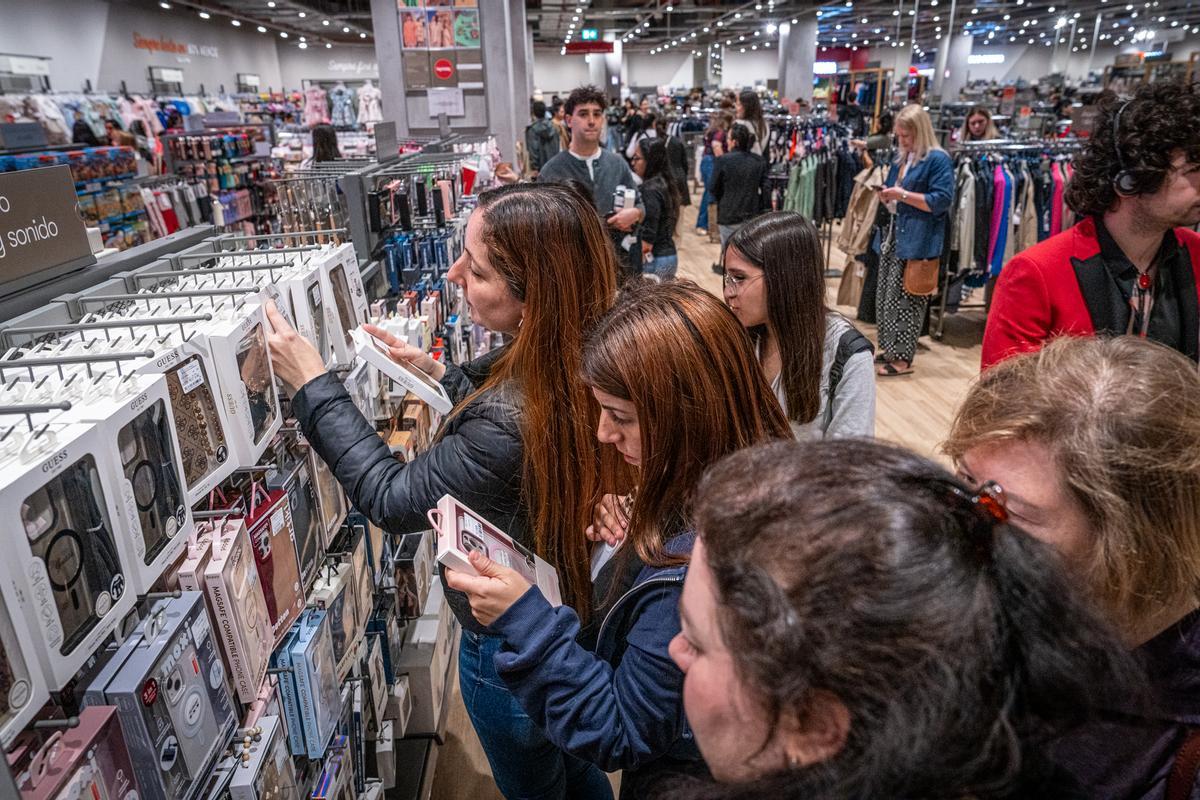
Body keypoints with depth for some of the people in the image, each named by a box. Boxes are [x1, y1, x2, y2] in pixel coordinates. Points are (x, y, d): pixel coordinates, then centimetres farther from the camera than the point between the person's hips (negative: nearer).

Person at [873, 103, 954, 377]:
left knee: (904, 300, -5)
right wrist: (886, 196, 2)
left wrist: (903, 195, -18)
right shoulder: (901, 158, 17)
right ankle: (888, 348, 22)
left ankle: (902, 358, 4)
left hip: (917, 241, -8)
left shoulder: (938, 160, -9)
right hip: (893, 235, 8)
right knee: (884, 296, 11)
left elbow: (941, 201, -15)